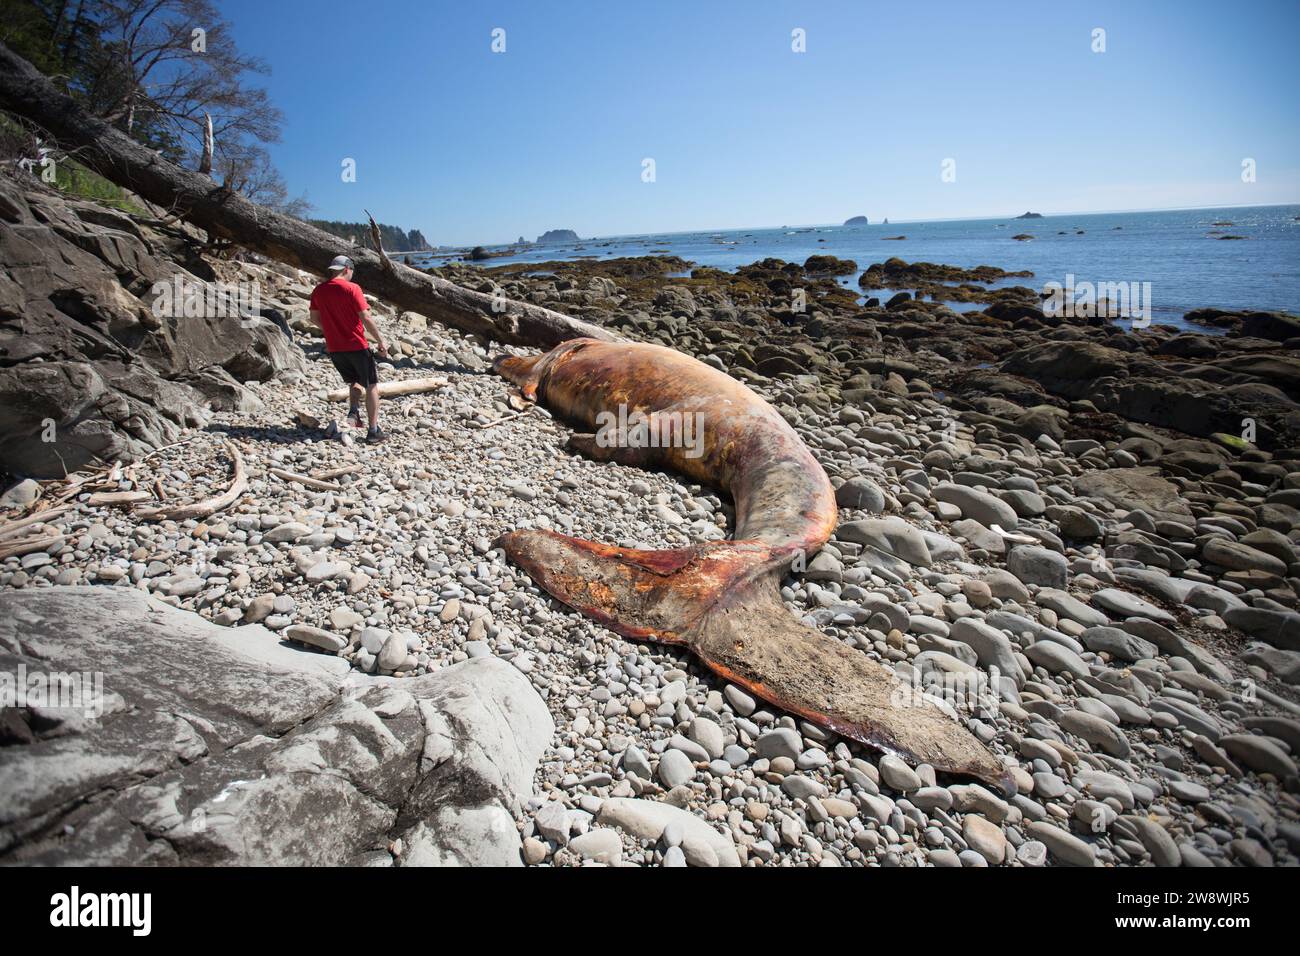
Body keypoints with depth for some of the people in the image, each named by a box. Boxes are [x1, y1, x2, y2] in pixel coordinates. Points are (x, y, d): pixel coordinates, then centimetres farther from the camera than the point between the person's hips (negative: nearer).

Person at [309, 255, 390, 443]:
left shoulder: (318, 290, 5)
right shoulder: (351, 288, -12)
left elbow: (315, 318, 13)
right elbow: (366, 318, -15)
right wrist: (381, 341, -8)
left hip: (334, 348, 6)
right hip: (356, 345, -5)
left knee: (355, 382, 25)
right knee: (371, 386, 5)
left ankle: (353, 412, 1)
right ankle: (373, 431, 2)